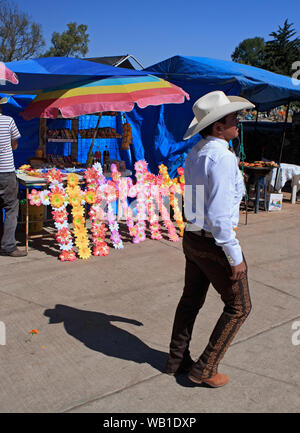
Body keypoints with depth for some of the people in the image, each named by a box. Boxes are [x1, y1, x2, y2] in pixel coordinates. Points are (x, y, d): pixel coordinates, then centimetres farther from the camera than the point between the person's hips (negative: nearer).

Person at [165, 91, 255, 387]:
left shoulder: (194, 154, 6)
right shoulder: (222, 158, -23)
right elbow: (219, 215, -25)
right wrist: (235, 257, -18)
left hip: (192, 238, 9)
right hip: (215, 244, -9)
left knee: (191, 300, 21)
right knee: (239, 307, 10)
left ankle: (176, 360, 37)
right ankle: (204, 369, 19)